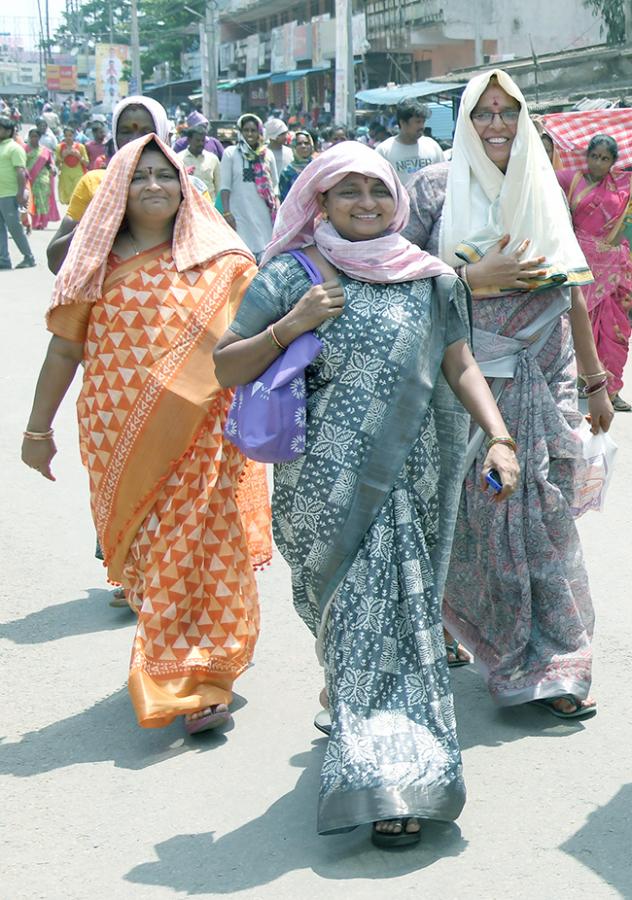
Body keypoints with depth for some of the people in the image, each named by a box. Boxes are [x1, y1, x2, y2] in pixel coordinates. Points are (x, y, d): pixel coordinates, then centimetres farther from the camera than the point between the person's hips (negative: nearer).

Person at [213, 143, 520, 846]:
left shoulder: (429, 279, 9)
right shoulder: (291, 276, 2)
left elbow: (460, 368, 13)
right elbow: (226, 369, 3)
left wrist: (499, 437, -1)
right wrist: (290, 326, -12)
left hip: (410, 480, 2)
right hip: (327, 484, -2)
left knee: (400, 611, 0)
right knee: (359, 615, -3)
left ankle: (387, 777, 11)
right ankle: (391, 774, 9)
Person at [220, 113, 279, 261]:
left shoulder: (267, 154, 10)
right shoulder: (230, 153, 0)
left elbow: (275, 185, 14)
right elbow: (225, 186, -2)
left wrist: (277, 209, 6)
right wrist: (226, 212, -10)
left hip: (263, 214, 3)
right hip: (239, 214, -3)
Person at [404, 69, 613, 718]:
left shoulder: (543, 191, 12)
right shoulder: (437, 188, 2)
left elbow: (572, 294, 15)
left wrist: (595, 382, 14)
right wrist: (474, 277, -13)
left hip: (543, 384, 3)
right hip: (468, 379, -3)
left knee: (542, 515, 1)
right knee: (472, 513, -2)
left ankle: (550, 663, 10)